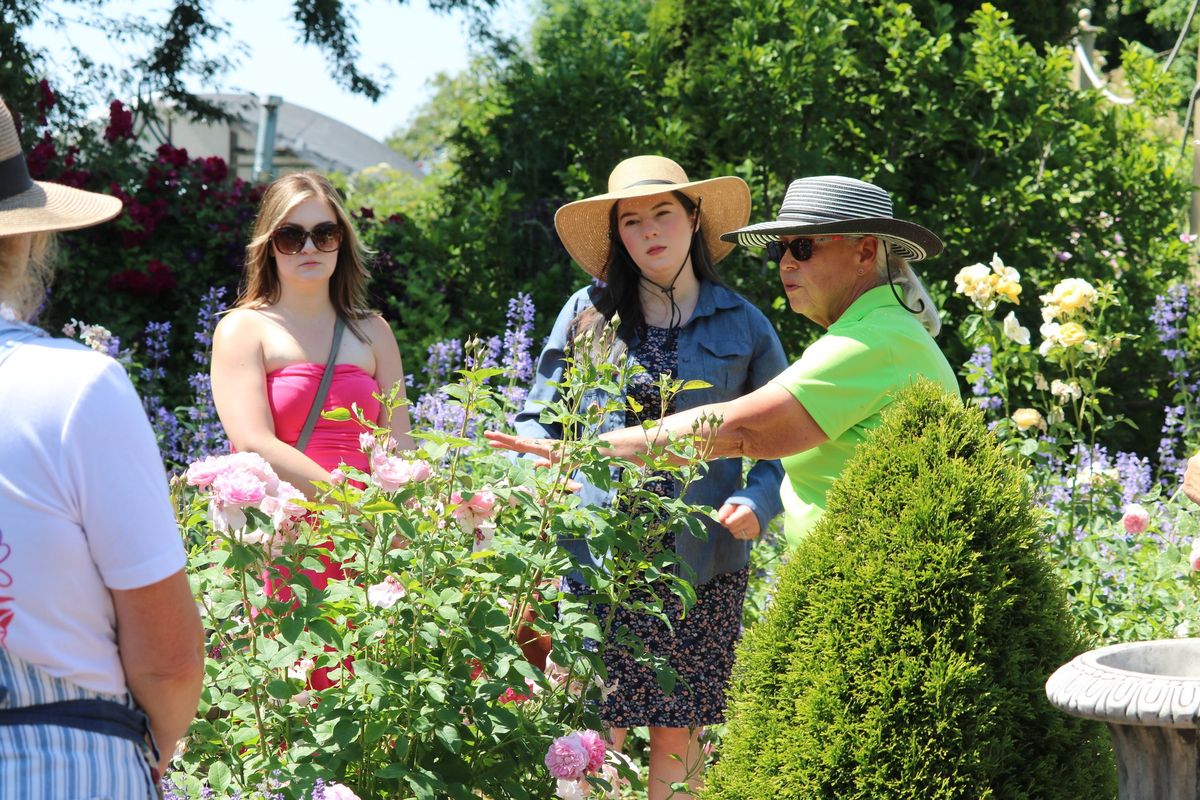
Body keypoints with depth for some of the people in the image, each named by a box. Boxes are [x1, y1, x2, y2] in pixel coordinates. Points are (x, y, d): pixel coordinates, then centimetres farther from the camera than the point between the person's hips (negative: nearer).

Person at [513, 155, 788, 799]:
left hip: (700, 566, 0)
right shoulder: (587, 312, 7)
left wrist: (757, 501, -8)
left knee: (678, 731, 5)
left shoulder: (742, 325, 8)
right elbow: (539, 420, 11)